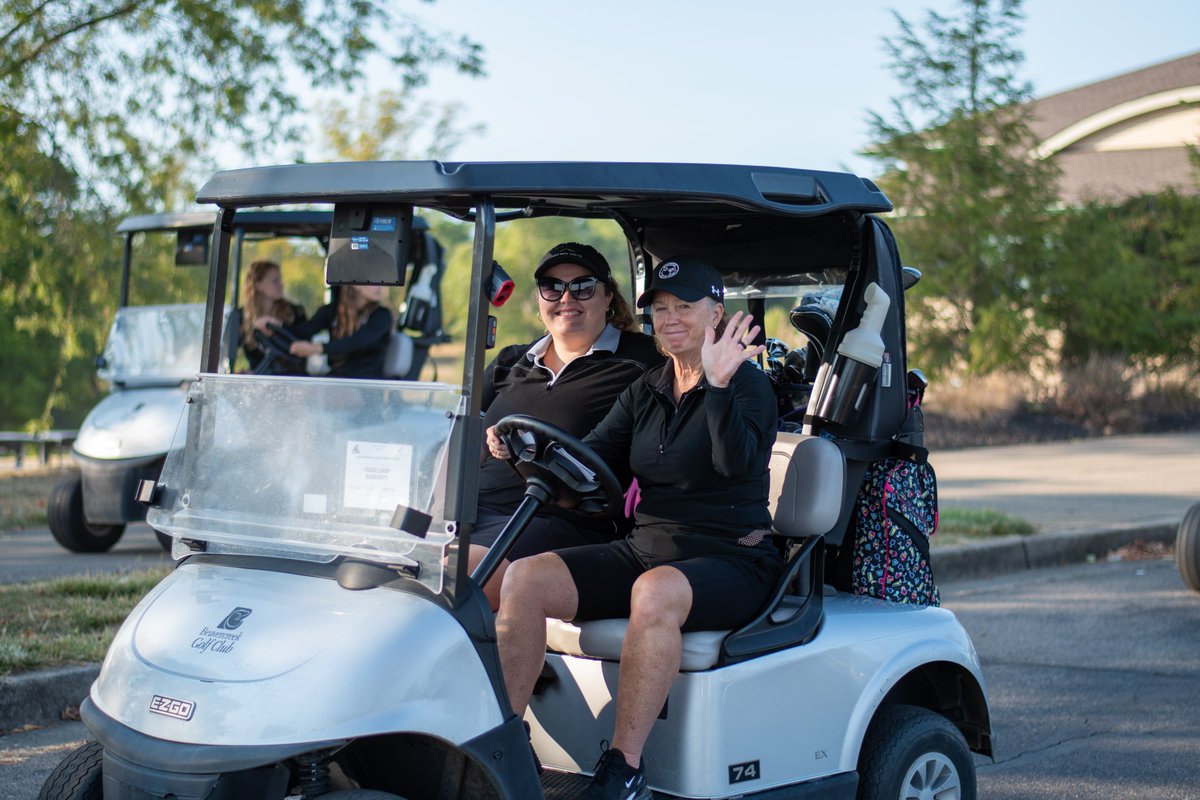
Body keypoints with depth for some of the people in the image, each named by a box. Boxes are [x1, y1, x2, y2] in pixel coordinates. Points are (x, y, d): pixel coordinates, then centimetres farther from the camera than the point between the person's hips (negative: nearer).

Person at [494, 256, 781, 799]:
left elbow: (737, 461, -21)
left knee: (656, 592, -40)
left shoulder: (747, 384, -2)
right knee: (525, 577, -17)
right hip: (645, 550, 6)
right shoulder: (643, 393, 15)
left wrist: (718, 384, -33)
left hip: (731, 562, -6)